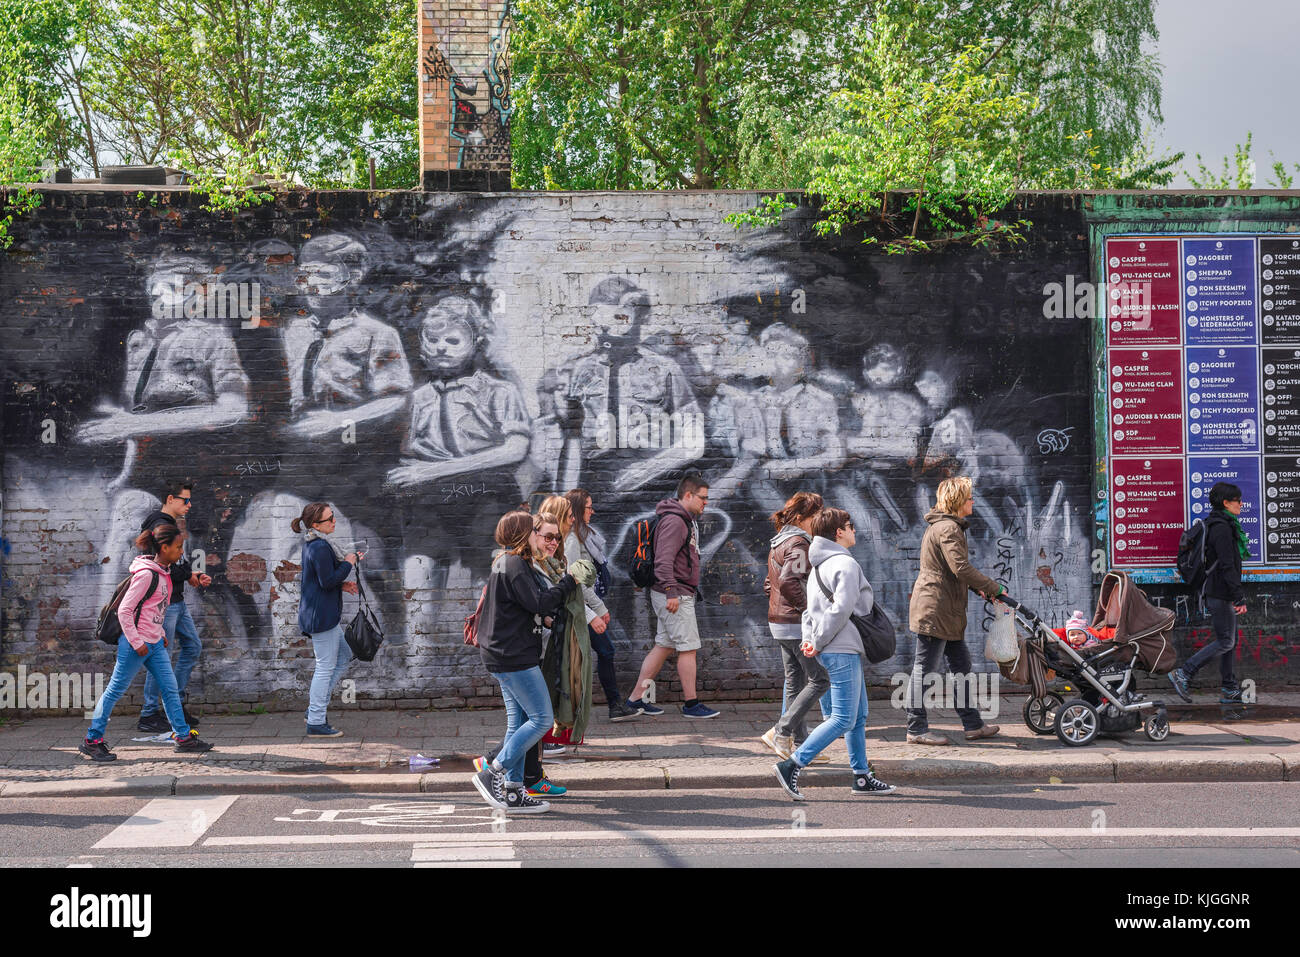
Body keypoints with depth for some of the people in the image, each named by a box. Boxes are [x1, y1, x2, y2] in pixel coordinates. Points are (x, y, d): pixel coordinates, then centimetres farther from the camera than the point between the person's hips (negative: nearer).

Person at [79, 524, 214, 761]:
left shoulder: (164, 572, 9)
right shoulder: (146, 574, -18)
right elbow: (124, 611, -18)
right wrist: (136, 642, -18)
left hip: (154, 643, 9)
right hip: (136, 644, -9)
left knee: (170, 689, 8)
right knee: (116, 690, 0)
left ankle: (183, 737, 14)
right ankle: (92, 740, 9)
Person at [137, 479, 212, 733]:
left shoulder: (172, 525, 16)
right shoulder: (161, 527, -17)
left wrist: (195, 576, 6)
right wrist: (190, 576, -9)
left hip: (177, 601, 11)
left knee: (193, 647, 16)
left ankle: (175, 704, 23)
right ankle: (149, 715, 2)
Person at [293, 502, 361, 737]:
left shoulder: (311, 544, 13)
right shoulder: (321, 547, -20)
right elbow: (328, 581, -22)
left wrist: (342, 585, 10)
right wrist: (348, 563, -12)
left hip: (327, 613, 11)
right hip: (321, 614, -11)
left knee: (344, 657, 18)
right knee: (326, 666, -4)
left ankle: (314, 707, 20)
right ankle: (316, 722, 3)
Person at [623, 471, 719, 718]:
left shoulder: (687, 520, 18)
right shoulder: (674, 521, -15)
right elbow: (664, 560, -22)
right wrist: (671, 592, -25)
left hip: (680, 595, 10)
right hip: (674, 596, -10)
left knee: (663, 646, 11)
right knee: (688, 648, -5)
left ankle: (636, 698, 14)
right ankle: (691, 704, 2)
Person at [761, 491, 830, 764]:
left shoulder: (779, 543, 17)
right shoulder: (798, 544, -14)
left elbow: (769, 585, 22)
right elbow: (788, 582, -28)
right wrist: (809, 608, -19)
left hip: (779, 621, 10)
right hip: (799, 624, -10)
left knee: (795, 682, 11)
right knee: (820, 680, -3)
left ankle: (799, 745, 14)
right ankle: (781, 732, -6)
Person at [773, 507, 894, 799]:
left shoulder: (820, 566, 17)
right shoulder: (846, 564, -13)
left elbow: (811, 609, 18)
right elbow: (841, 609, -22)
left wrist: (808, 639, 4)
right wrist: (818, 642, -15)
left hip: (845, 651, 10)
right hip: (842, 651, -10)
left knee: (858, 716, 14)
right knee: (843, 719, -10)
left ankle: (862, 777, 18)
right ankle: (791, 766, -13)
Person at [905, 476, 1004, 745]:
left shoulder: (946, 526, 19)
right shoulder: (948, 528, -15)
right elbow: (961, 568, -24)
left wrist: (978, 588, 12)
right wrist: (993, 588, -15)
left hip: (946, 611, 11)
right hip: (934, 609, -11)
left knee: (961, 666, 14)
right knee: (925, 669, -4)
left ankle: (973, 725, 19)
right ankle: (916, 728, 2)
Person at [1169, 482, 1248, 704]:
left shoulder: (1219, 525, 16)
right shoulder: (1222, 528, -17)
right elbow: (1227, 566, -22)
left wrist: (1236, 594, 24)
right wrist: (1239, 596, -22)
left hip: (1217, 592, 10)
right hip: (1221, 594, -10)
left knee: (1229, 640, 11)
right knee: (1225, 642, -8)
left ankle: (1229, 690, 15)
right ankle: (1183, 674, -7)